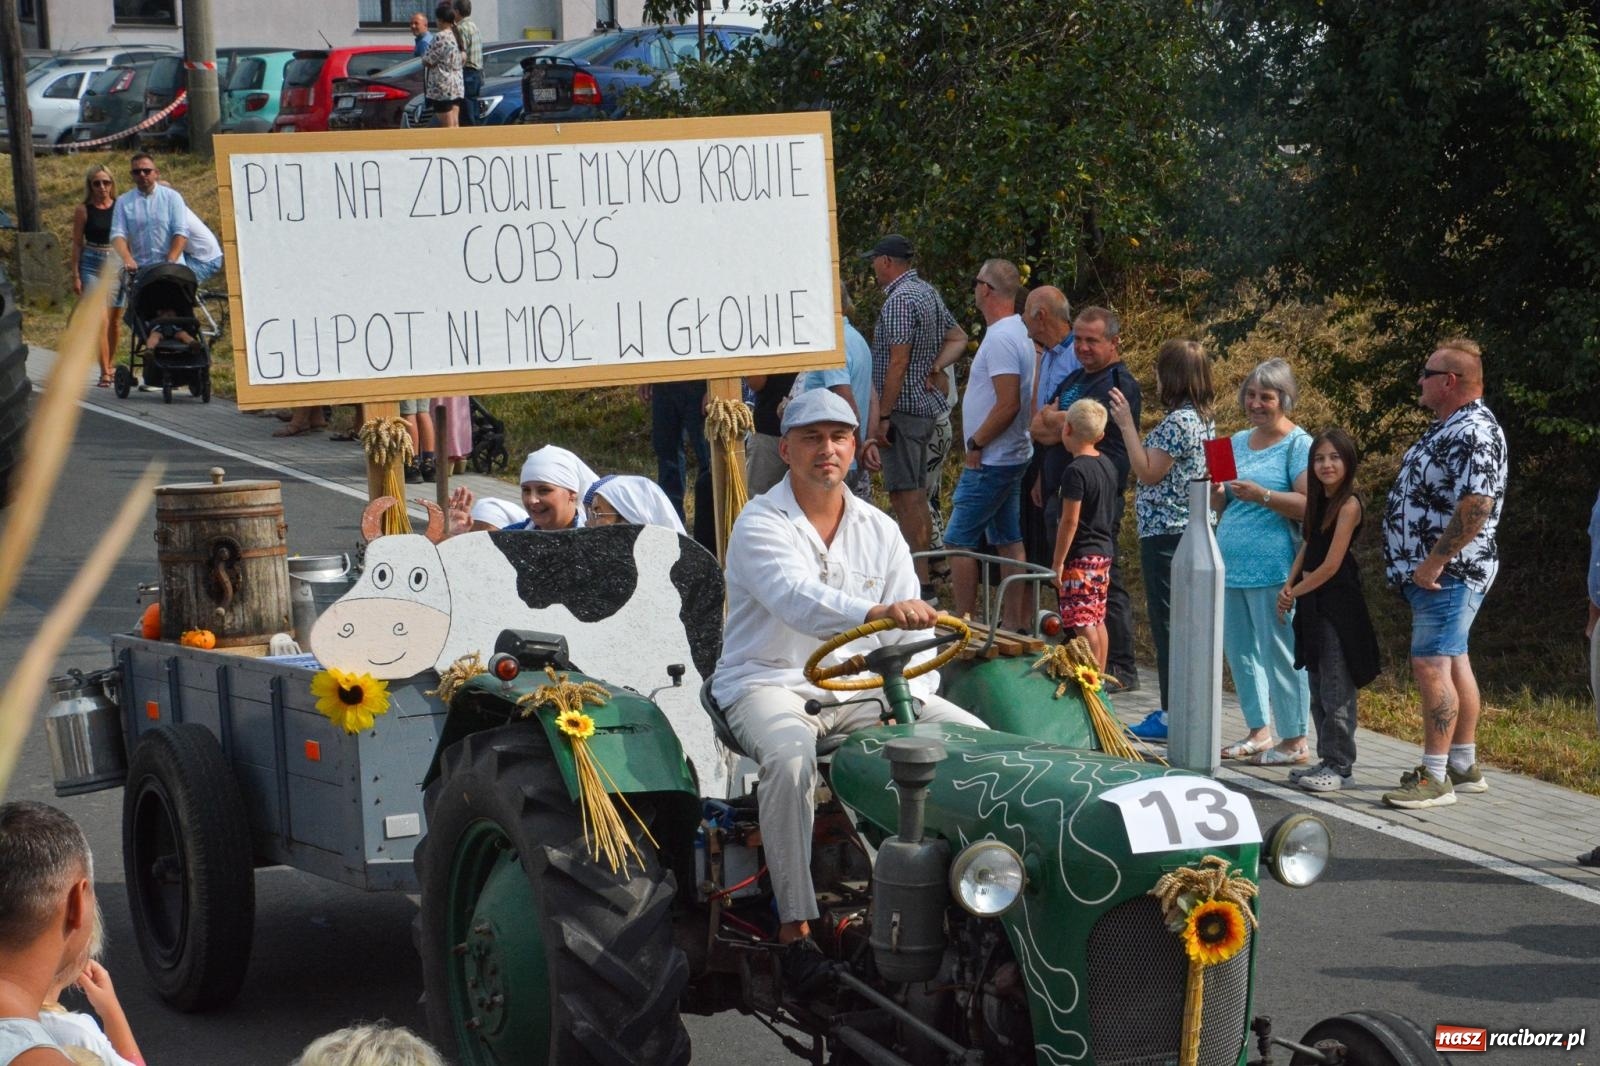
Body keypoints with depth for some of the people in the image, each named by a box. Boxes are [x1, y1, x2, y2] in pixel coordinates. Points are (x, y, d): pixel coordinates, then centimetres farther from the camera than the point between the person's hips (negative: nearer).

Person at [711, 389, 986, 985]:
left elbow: (910, 633, 5)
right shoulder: (760, 525, -9)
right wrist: (877, 612, -48)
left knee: (975, 738, -10)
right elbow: (798, 600, -30)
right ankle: (795, 925, -31)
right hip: (770, 682, -5)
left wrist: (909, 703, -15)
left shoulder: (880, 531, 10)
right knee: (790, 756, -38)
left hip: (860, 686, 6)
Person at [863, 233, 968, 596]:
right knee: (917, 496, 14)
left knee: (905, 496, -9)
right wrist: (935, 368, 5)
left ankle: (917, 583, -11)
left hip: (903, 409, -10)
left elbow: (898, 362, -20)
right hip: (927, 407, 10)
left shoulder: (899, 299, -16)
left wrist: (881, 417, -18)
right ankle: (923, 577, 19)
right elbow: (959, 338, 21)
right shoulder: (928, 292, 14)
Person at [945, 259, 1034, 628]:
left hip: (990, 462, -10)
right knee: (1008, 542, 11)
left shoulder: (1000, 339, -19)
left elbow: (1008, 404, -25)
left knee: (958, 541, -5)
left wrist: (975, 445, -15)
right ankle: (1014, 624, 14)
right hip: (1011, 456, 10)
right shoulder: (1018, 332, 12)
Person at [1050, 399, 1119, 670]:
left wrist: (1058, 562, -14)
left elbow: (1070, 521, -19)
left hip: (1081, 556, -9)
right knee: (1097, 619, 14)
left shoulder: (1075, 471, -17)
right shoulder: (1108, 465, 8)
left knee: (1083, 622, -6)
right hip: (1104, 551, 9)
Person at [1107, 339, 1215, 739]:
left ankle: (1172, 715, -4)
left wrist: (1127, 425, -15)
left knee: (1166, 620, -6)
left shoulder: (1178, 421, -18)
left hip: (1165, 533, -10)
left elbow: (1148, 473, -17)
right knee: (1180, 618, 14)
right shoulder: (1203, 419, 13)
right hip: (1188, 530, 10)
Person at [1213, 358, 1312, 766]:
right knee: (1239, 650, 12)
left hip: (1273, 567, -8)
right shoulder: (1238, 442, 16)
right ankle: (1259, 731, 23)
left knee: (1279, 651, -5)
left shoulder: (1298, 444, -5)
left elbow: (1308, 505, -14)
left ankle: (1295, 741, 1)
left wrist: (1262, 495, -24)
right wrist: (1217, 492, 0)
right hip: (1232, 562, 8)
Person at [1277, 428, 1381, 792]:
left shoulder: (1348, 504, -13)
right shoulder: (1319, 502, 13)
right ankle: (1328, 760, 21)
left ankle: (1340, 766, -3)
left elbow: (1331, 564, -15)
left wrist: (1294, 593, -5)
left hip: (1337, 605, -9)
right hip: (1314, 605, 9)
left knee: (1335, 690, -7)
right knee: (1318, 689, 13)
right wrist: (1289, 587, -1)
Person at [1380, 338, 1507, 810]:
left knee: (1432, 667, -12)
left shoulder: (1475, 433, -19)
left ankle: (1435, 779, -11)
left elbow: (1477, 507, -29)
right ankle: (1464, 767, 24)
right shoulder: (1448, 427, 15)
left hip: (1447, 574, -11)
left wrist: (1433, 564, -25)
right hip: (1436, 572, 11)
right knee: (1453, 663, 15)